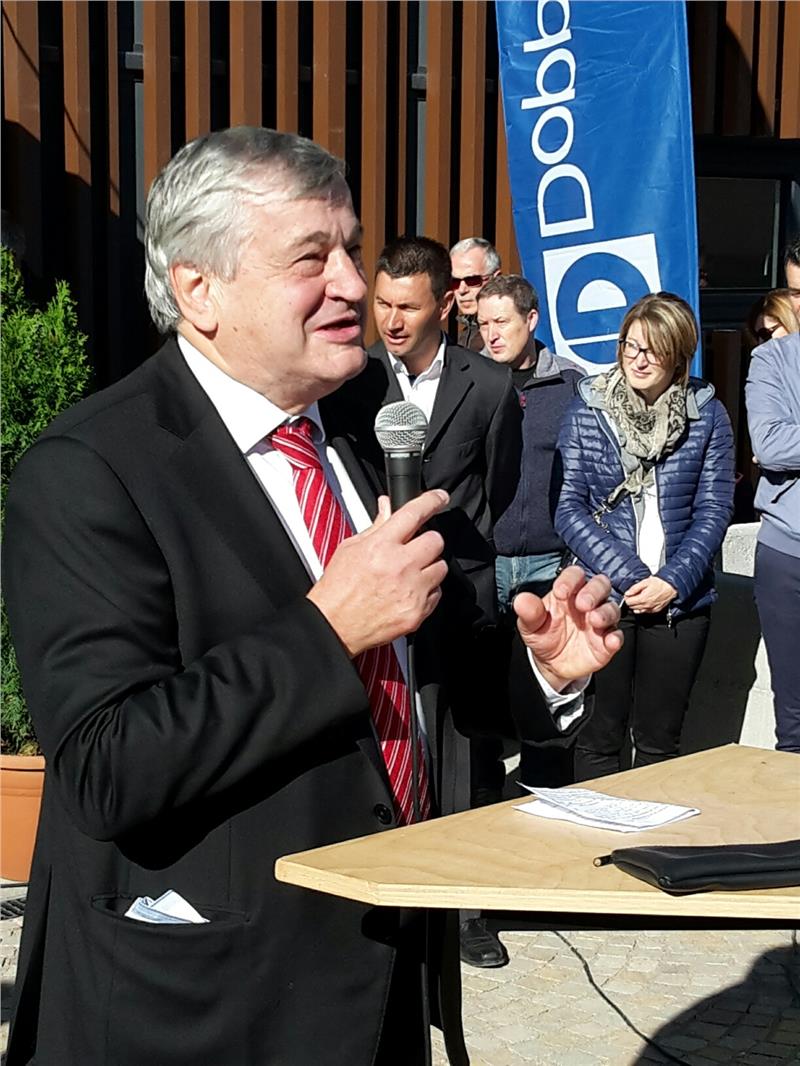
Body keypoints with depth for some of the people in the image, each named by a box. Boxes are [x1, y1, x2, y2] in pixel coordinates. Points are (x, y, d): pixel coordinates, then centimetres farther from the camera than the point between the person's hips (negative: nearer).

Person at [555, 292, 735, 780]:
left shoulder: (707, 415, 2)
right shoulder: (588, 409, 0)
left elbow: (714, 510, 1)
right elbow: (569, 506, -4)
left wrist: (672, 581, -11)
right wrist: (627, 575, -13)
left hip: (680, 601, 1)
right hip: (603, 596, -1)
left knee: (660, 741, 10)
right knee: (600, 737, 4)